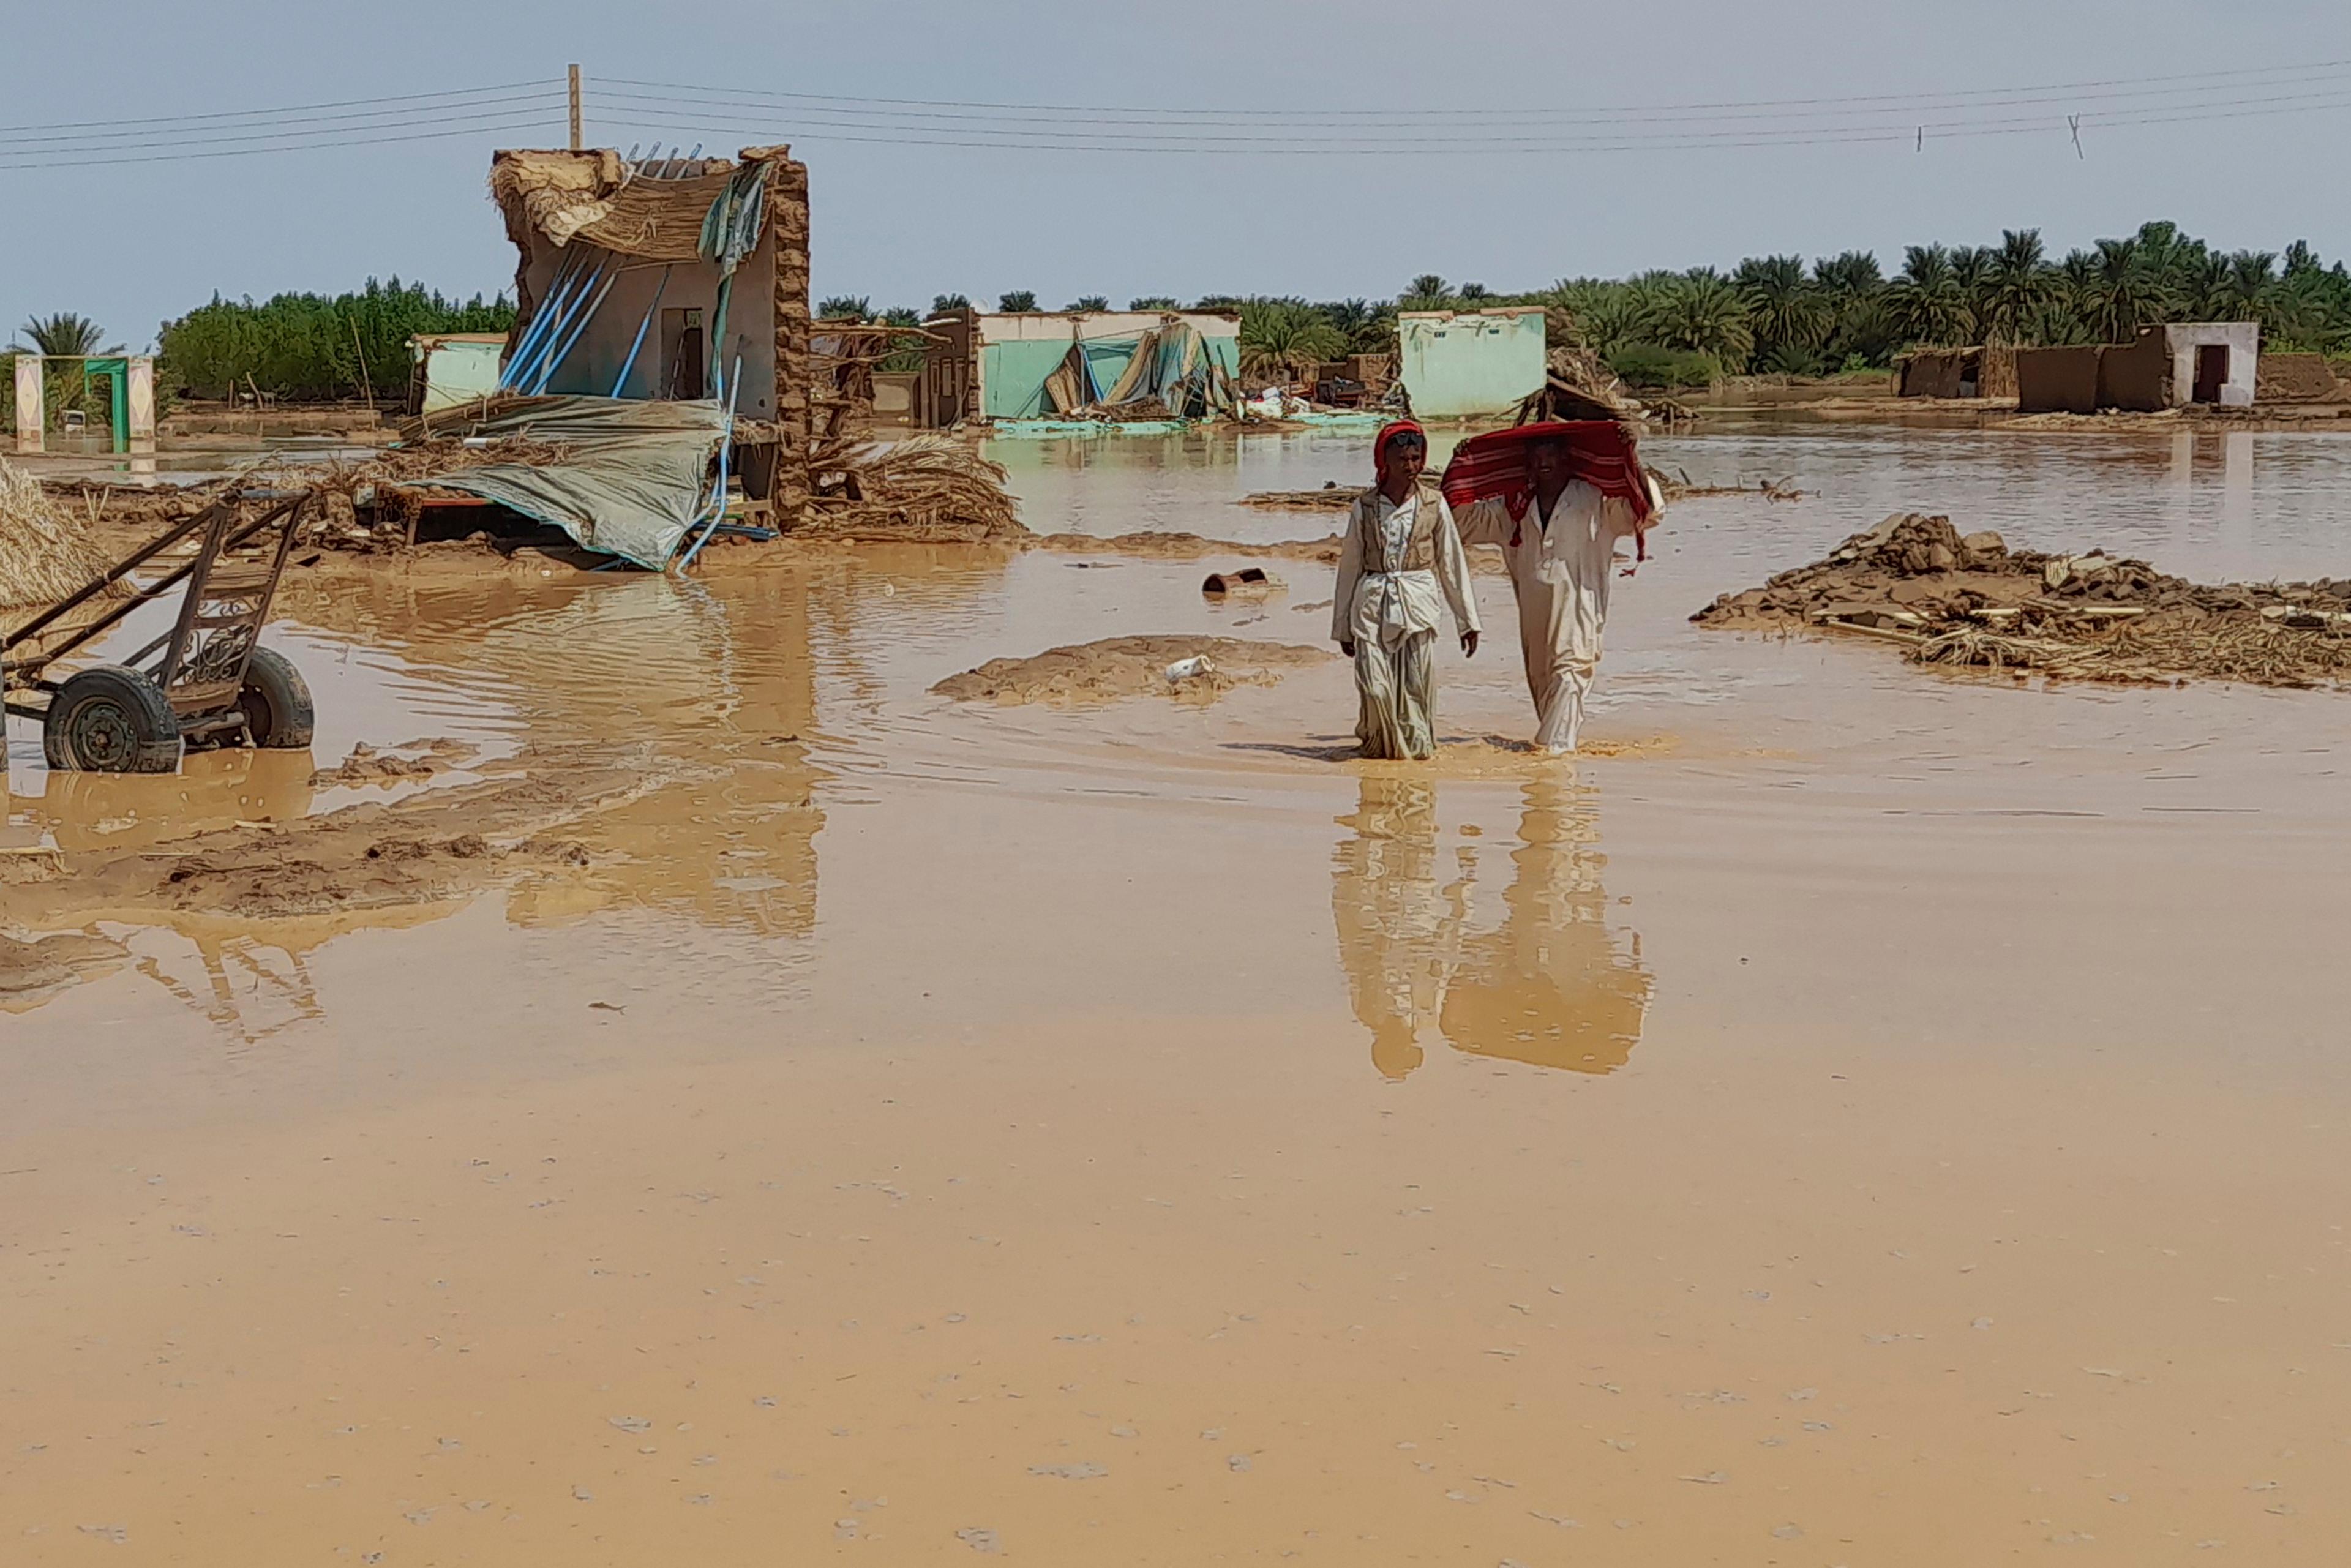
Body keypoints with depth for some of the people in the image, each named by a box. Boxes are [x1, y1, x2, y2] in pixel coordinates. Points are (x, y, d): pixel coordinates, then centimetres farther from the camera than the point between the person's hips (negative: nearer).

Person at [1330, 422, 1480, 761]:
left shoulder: (1433, 504, 5)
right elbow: (1349, 566, 11)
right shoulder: (1365, 506, 5)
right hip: (1372, 603, 0)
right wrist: (1342, 627, 12)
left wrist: (1467, 619, 9)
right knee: (1374, 688, -8)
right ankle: (1377, 743, 17)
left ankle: (1416, 745, 18)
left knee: (1417, 685, -3)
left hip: (1417, 602, 0)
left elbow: (1452, 563, 9)